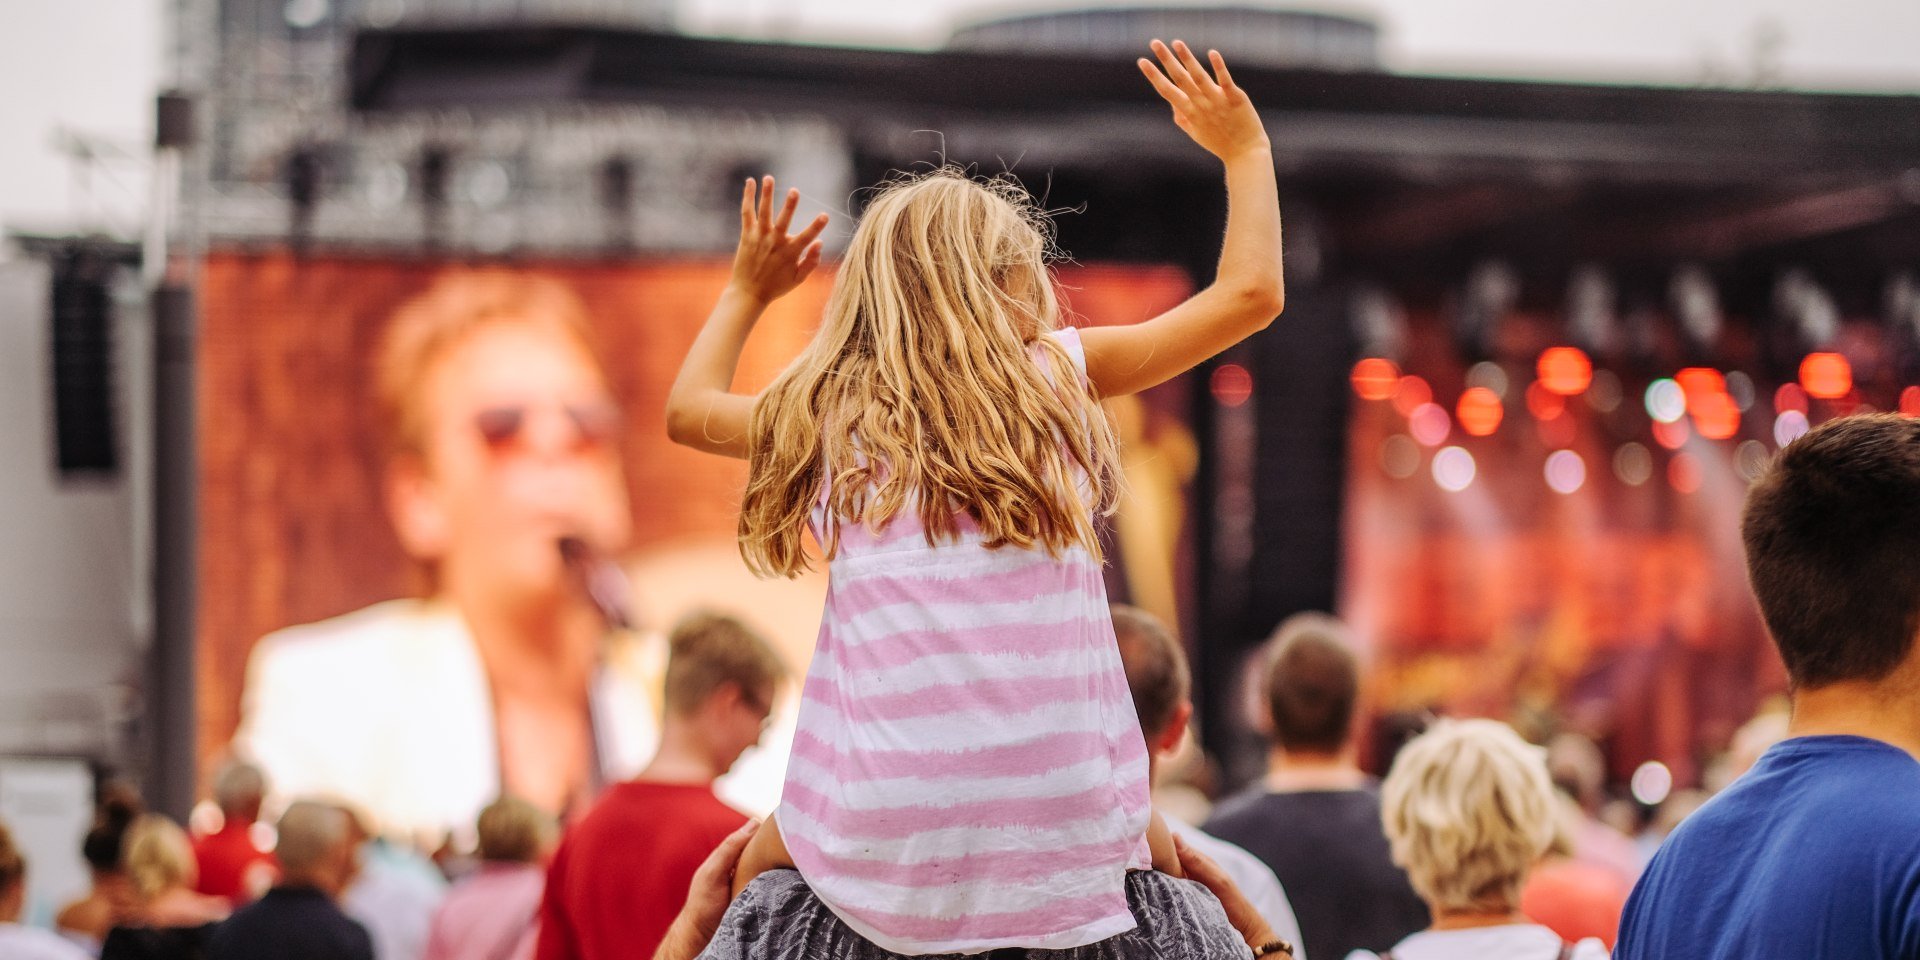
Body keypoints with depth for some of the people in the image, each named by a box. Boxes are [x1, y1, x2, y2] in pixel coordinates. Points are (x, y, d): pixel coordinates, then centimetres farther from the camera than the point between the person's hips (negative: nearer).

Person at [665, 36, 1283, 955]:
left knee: (759, 860, 32)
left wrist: (748, 290, 45)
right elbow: (1251, 293, 11)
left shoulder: (825, 411, 10)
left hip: (881, 846, 1)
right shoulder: (1057, 371, 6)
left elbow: (688, 409, 30)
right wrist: (1244, 148, 26)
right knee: (1163, 857, 31)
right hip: (1065, 839, -1)